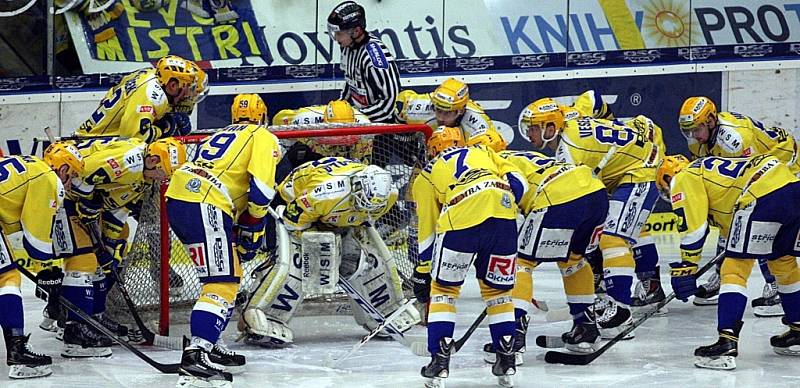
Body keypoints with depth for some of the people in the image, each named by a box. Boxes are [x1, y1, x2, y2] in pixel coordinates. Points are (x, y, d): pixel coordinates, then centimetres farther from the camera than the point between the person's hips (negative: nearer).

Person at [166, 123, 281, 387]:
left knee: (230, 274, 21)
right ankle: (195, 358, -23)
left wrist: (238, 233, 26)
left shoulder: (230, 133, 34)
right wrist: (253, 230, 5)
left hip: (177, 197, 9)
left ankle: (208, 346, 25)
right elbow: (261, 188, -6)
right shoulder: (264, 137, 9)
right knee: (222, 283, -11)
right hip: (203, 205, -9)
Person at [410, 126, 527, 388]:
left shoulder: (426, 176, 29)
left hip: (460, 219, -2)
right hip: (503, 211, 2)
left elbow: (428, 230, 28)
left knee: (443, 288, 16)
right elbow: (517, 182, 18)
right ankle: (506, 359, 16)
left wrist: (422, 274, 33)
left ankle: (440, 360, 8)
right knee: (497, 289, 20)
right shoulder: (484, 151, 35)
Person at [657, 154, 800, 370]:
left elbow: (692, 225, 0)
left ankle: (727, 343, -12)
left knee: (735, 269, -4)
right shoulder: (709, 169, 37)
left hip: (764, 197, -9)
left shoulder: (684, 178, 11)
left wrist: (685, 268, 2)